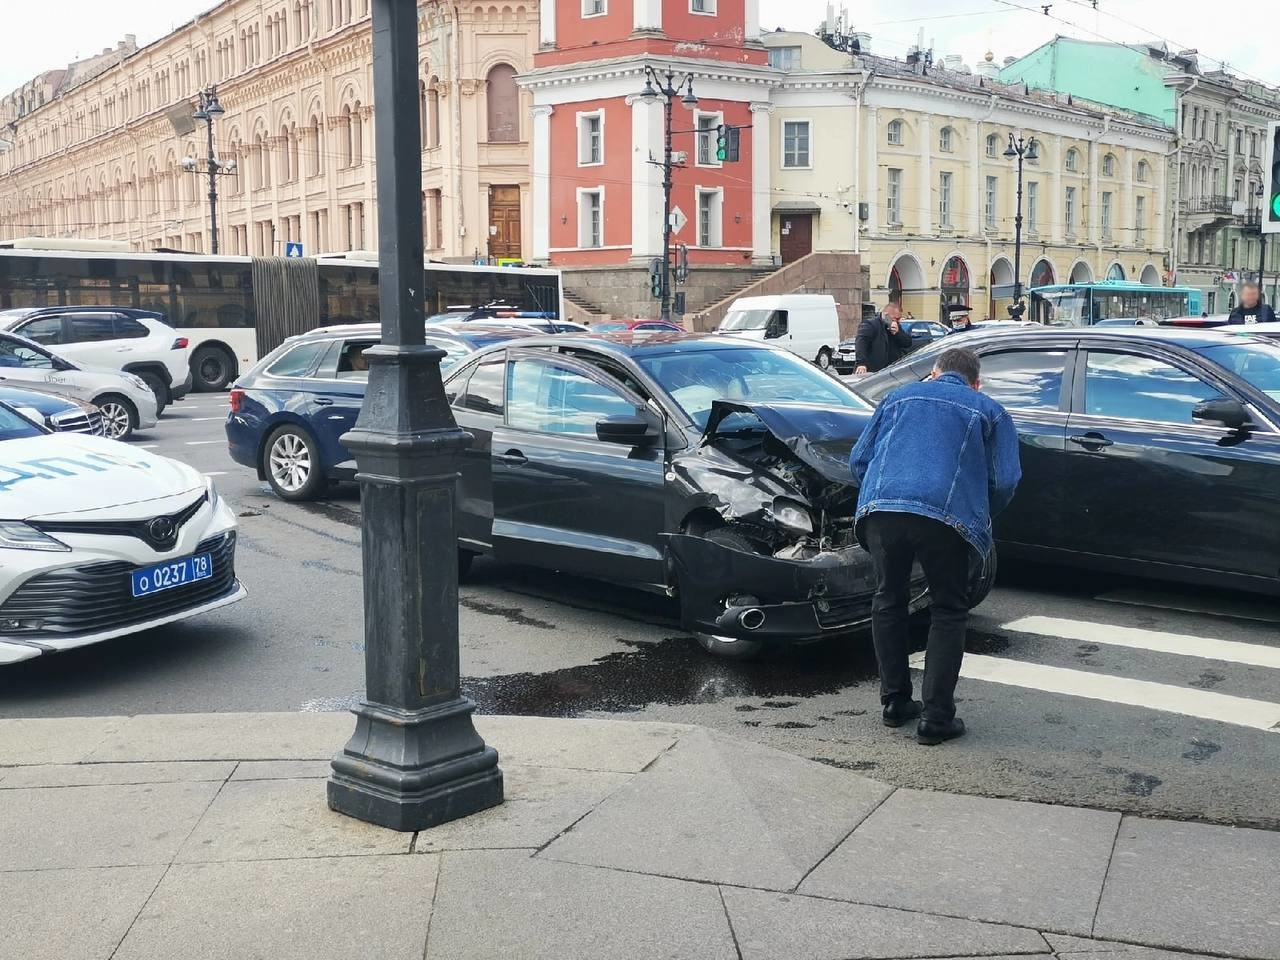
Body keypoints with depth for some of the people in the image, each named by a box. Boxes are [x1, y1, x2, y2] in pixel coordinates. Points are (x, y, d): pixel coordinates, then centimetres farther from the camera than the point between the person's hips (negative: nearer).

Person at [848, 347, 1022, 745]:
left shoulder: (900, 396, 27)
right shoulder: (989, 411, 20)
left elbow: (859, 459, 23)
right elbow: (1004, 481, 10)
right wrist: (980, 518, 27)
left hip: (880, 510, 2)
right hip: (944, 517, -2)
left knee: (888, 601, 19)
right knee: (949, 611, 12)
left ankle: (895, 702, 25)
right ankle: (936, 718, 9)